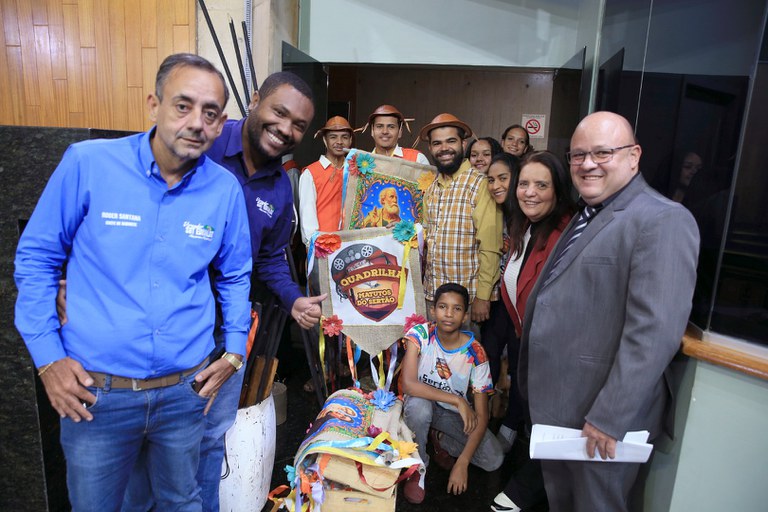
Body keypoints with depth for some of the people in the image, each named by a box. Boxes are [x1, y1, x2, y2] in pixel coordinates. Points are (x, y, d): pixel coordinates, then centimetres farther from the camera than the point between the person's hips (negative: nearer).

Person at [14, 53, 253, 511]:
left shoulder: (226, 189, -6)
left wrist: (234, 352, 3)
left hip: (186, 391, 2)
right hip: (94, 392, -1)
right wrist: (47, 356, -5)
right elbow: (36, 258, -2)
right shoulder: (87, 164, -12)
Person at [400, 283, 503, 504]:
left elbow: (481, 415, -18)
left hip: (455, 413, 2)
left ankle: (440, 439, 10)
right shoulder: (419, 334, -22)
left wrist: (462, 464, -26)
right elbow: (408, 384, -34)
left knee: (493, 460, -17)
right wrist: (457, 400, -34)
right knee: (418, 404, -37)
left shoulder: (475, 354, -20)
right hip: (423, 405, -1)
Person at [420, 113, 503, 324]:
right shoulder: (431, 188, 8)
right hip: (431, 293, 6)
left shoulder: (480, 184, -12)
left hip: (468, 296, -6)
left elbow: (489, 247, -15)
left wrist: (483, 296, -15)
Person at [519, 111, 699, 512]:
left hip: (601, 416, -8)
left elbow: (654, 331, -24)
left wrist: (610, 417, -23)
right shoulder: (584, 217, 12)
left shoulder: (663, 221, -16)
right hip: (553, 404, 8)